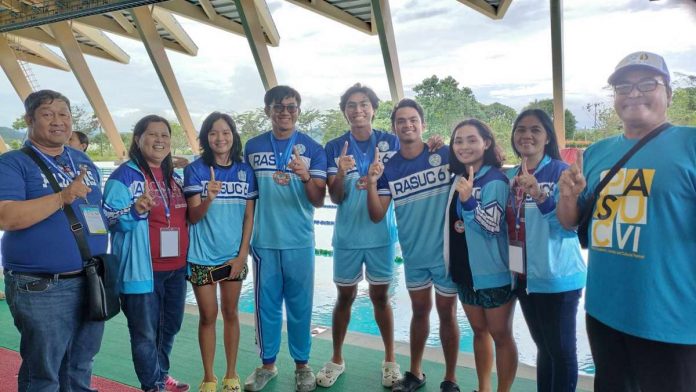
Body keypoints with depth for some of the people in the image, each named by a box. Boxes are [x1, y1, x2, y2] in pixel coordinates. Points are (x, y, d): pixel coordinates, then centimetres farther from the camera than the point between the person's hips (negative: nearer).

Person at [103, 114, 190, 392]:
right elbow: (110, 220, -14)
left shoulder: (174, 177, 12)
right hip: (143, 269, -7)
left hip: (176, 267, 7)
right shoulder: (125, 175, -10)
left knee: (170, 326, 20)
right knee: (145, 333, 4)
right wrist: (136, 210, -31)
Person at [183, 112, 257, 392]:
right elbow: (192, 217, -9)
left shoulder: (245, 170, 0)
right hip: (202, 257, -2)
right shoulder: (195, 169, -6)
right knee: (208, 316, 7)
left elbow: (249, 216, 3)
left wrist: (242, 254, -3)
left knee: (230, 313, 12)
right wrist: (209, 198, -29)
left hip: (234, 256, 2)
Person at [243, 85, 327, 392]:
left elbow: (319, 200, -7)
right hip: (263, 241, 2)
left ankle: (302, 365, 24)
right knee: (266, 304, 11)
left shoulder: (312, 148, -2)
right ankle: (267, 363, 27)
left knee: (300, 305, 8)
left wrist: (305, 176, -27)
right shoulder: (253, 147, 4)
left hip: (299, 242, -1)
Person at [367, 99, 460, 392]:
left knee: (447, 314, 11)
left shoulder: (444, 155, -11)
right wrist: (371, 182, -20)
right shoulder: (388, 168, -2)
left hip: (447, 251, -3)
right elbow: (377, 216, -5)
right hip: (414, 254, 3)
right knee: (420, 312, 19)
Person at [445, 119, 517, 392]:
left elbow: (492, 226, -22)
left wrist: (468, 200, -34)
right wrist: (456, 225, -1)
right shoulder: (457, 178, 6)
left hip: (494, 272, -7)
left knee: (501, 335, 7)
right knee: (479, 330, 18)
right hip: (465, 269, 7)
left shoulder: (496, 180, -15)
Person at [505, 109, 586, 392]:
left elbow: (570, 224, -20)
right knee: (543, 346, 20)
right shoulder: (509, 177, 6)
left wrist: (539, 196, -36)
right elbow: (506, 224, 13)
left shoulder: (561, 171, -12)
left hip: (557, 277, -6)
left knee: (562, 349, 6)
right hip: (524, 276, 6)